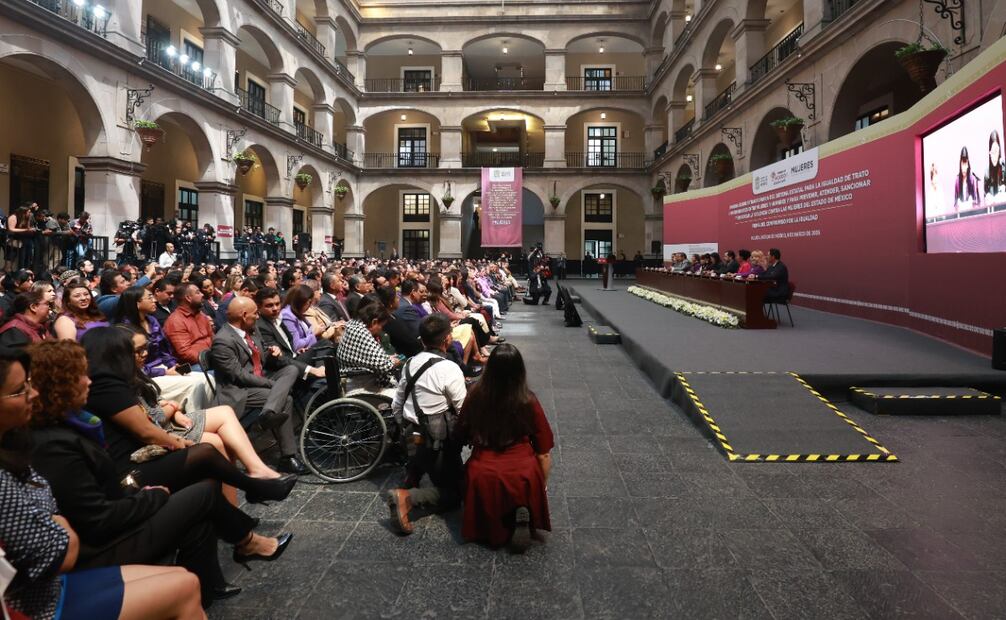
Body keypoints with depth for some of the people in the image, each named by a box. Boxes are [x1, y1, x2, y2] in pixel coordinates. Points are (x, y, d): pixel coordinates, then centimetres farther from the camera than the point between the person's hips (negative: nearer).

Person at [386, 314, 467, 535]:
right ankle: (407, 498, -15)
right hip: (438, 442, -7)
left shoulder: (409, 364, 2)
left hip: (412, 438, 7)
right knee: (452, 493, 6)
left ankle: (412, 475, 11)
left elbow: (396, 408, 10)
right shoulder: (450, 369, -18)